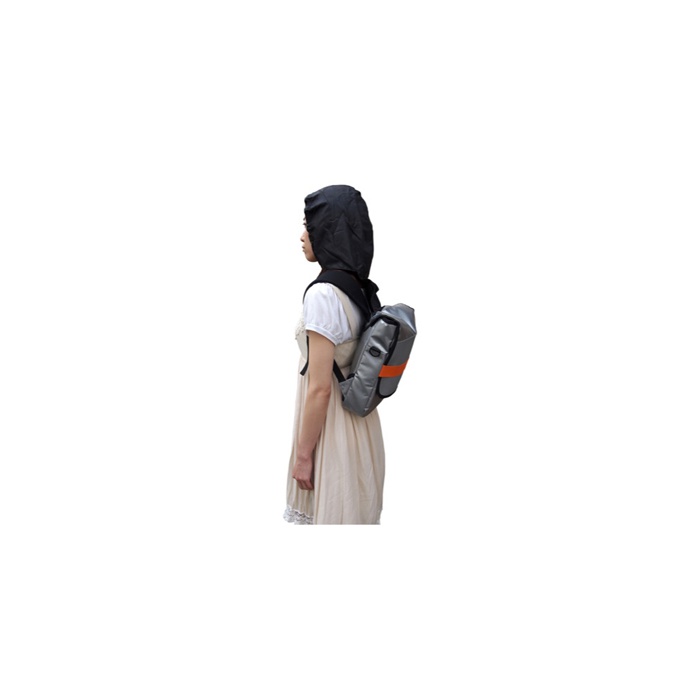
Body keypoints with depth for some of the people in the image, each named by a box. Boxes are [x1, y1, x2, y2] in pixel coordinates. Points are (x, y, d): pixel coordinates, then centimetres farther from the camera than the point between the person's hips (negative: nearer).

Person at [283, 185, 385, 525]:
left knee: (332, 513, 7)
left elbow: (320, 388, -22)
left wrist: (302, 454, -13)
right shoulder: (361, 289, 4)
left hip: (331, 427, -8)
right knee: (357, 510, 19)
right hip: (360, 422, 8)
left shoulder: (322, 294, -22)